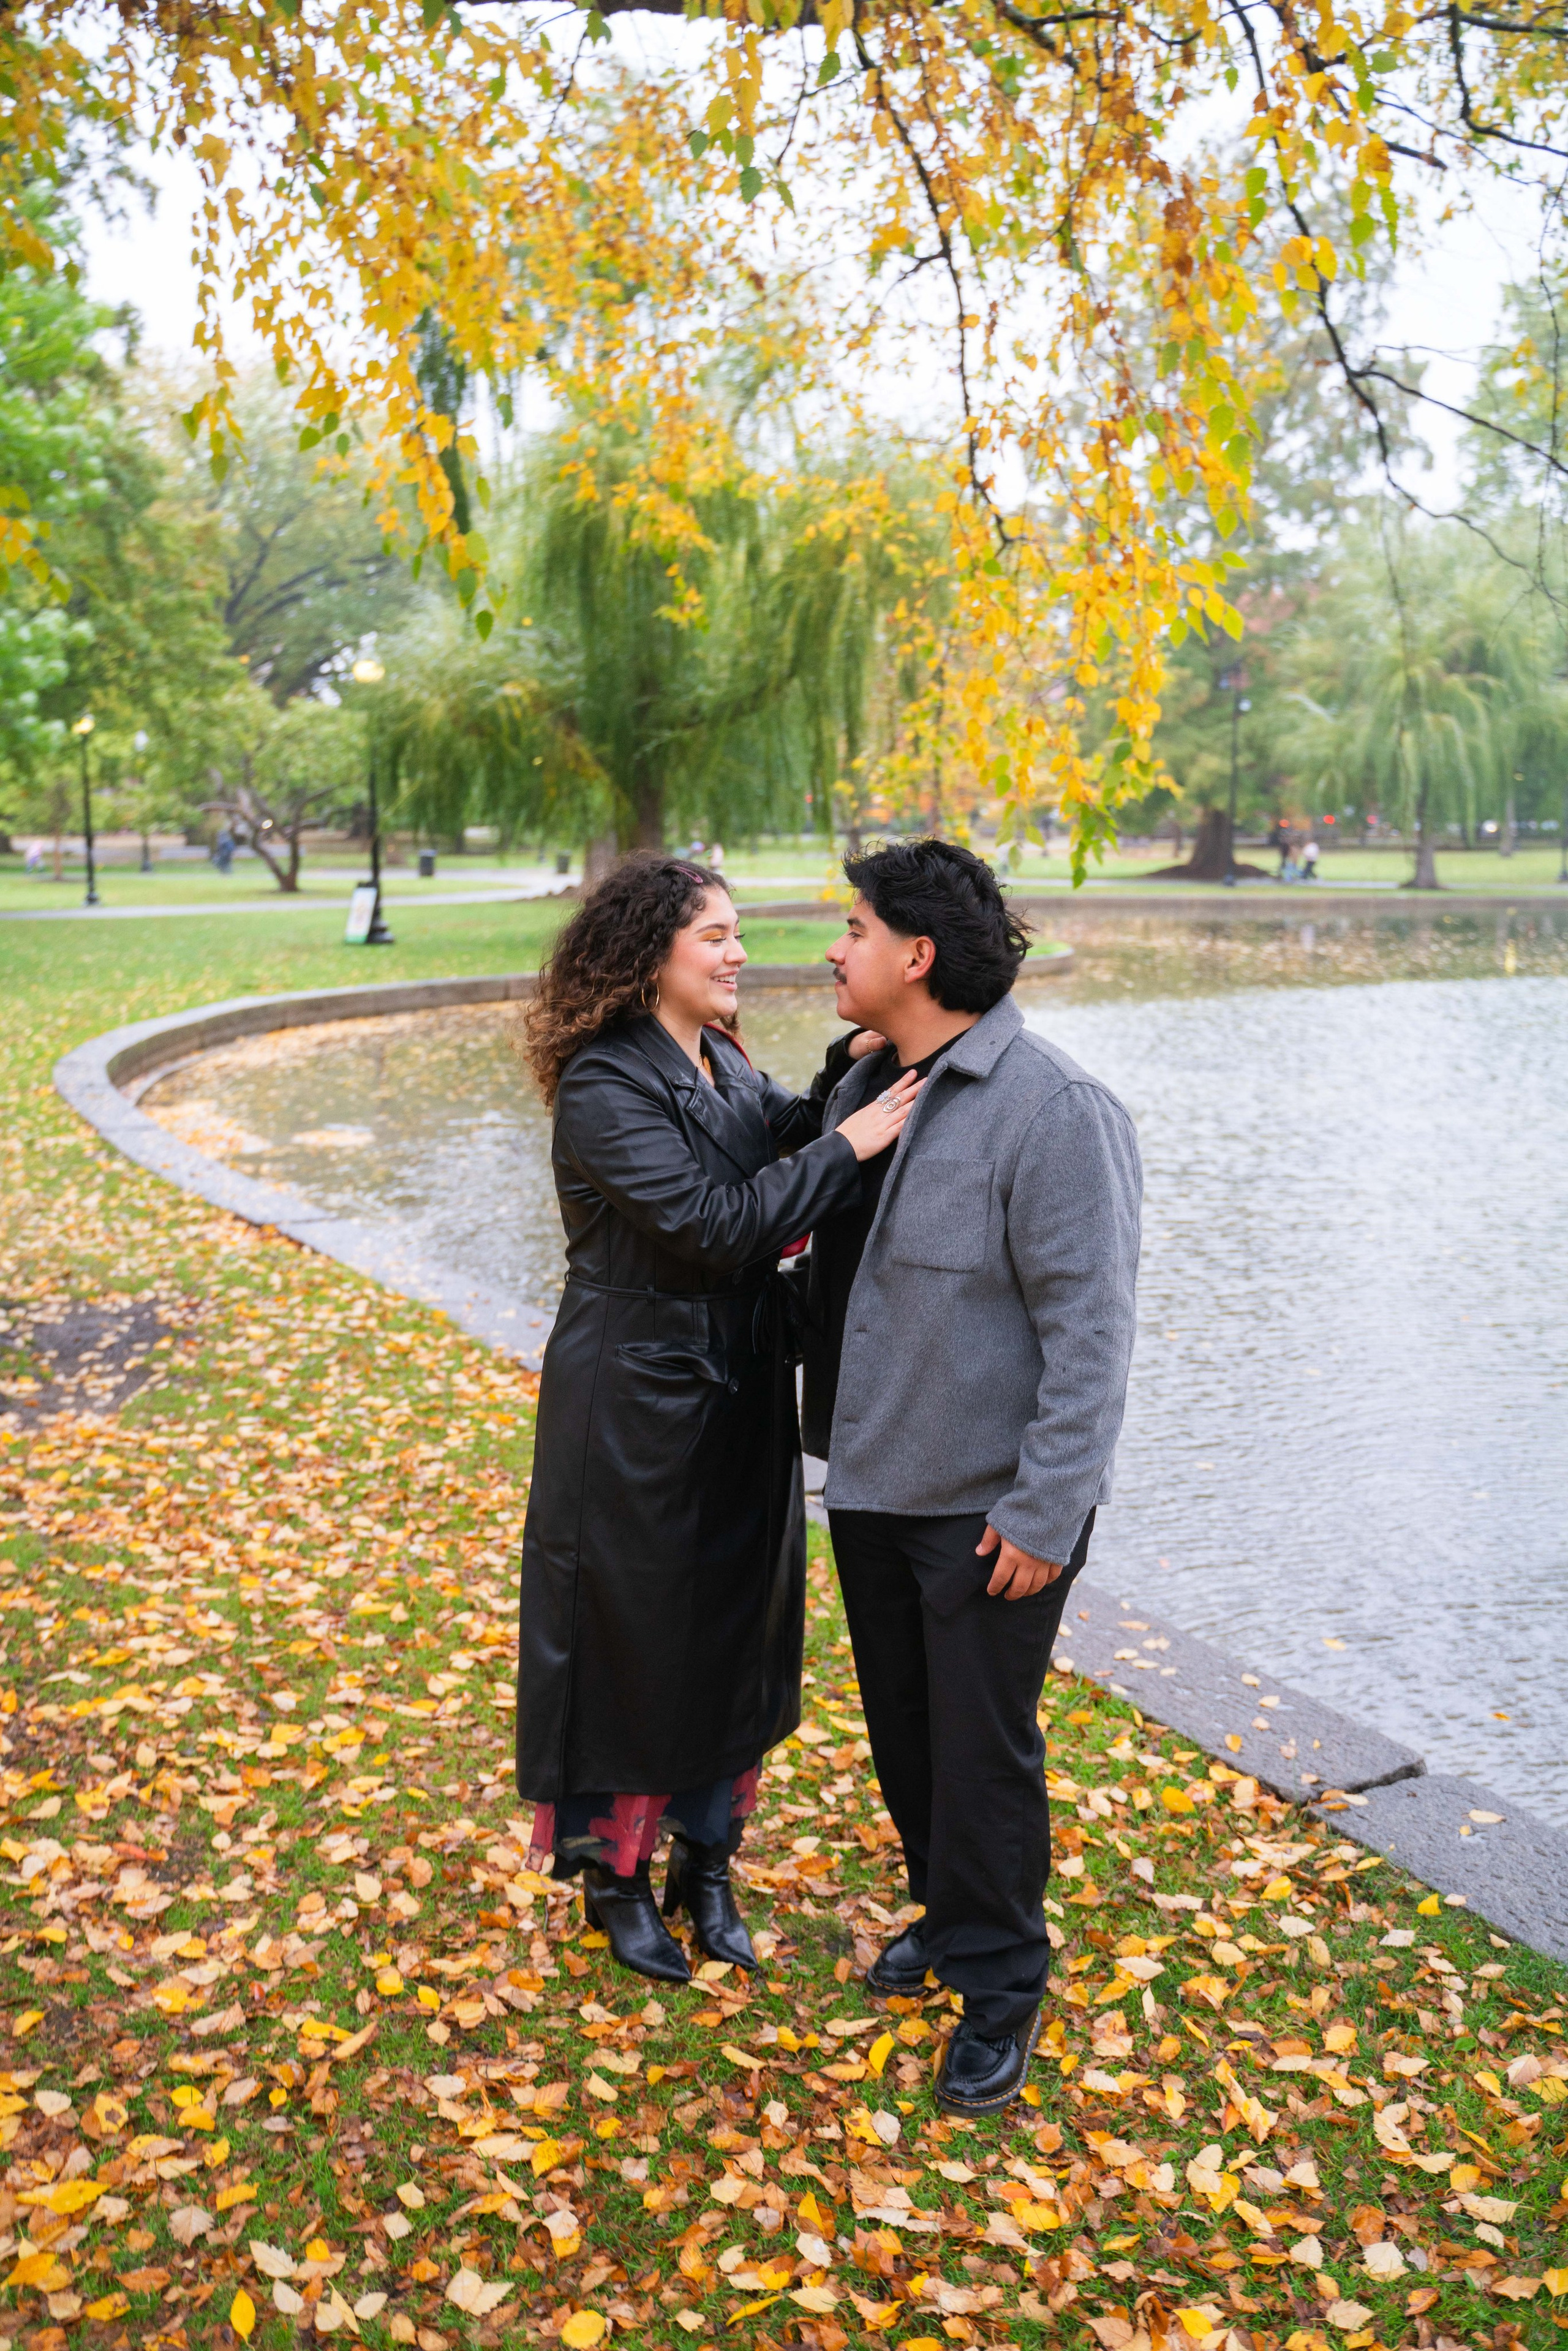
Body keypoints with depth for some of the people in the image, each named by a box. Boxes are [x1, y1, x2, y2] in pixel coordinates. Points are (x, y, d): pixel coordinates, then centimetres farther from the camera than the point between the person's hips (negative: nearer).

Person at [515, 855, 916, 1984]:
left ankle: (706, 1860, 35)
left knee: (735, 1627, 16)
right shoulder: (603, 1085, -18)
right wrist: (848, 1143, -23)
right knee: (633, 1637, 7)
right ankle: (617, 1873, 29)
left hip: (740, 1398, 8)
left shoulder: (725, 1065, 8)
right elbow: (712, 1222, -26)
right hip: (636, 1406, -8)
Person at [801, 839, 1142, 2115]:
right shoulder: (864, 1090, 6)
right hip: (872, 1481, 8)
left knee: (983, 1747, 6)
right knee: (902, 1725, 20)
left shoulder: (1054, 1110, -19)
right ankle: (949, 1914, 43)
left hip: (990, 1504, -7)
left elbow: (1090, 1328, -21)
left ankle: (1000, 1988, 26)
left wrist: (1045, 1510, -21)